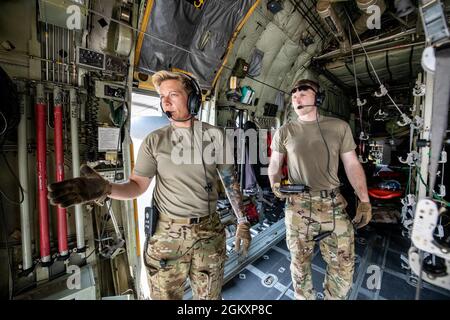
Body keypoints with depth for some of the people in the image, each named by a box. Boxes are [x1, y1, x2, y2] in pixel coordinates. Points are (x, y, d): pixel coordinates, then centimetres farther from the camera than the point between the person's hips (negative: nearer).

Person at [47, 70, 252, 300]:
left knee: (209, 296, 20)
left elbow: (230, 181, 2)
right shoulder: (154, 140, -4)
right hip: (168, 235, 0)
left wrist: (242, 222, 2)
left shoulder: (214, 135, -2)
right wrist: (105, 189, -23)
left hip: (209, 233, 1)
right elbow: (138, 185, -2)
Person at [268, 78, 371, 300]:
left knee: (343, 264, 10)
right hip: (298, 205, 0)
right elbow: (275, 163, 10)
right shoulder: (284, 132, 3)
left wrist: (364, 201, 1)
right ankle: (304, 297, 39)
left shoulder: (339, 127, 5)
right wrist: (275, 183, -7)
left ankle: (333, 297, 40)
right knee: (300, 261, 13)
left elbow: (352, 165, 6)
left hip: (333, 204, 1)